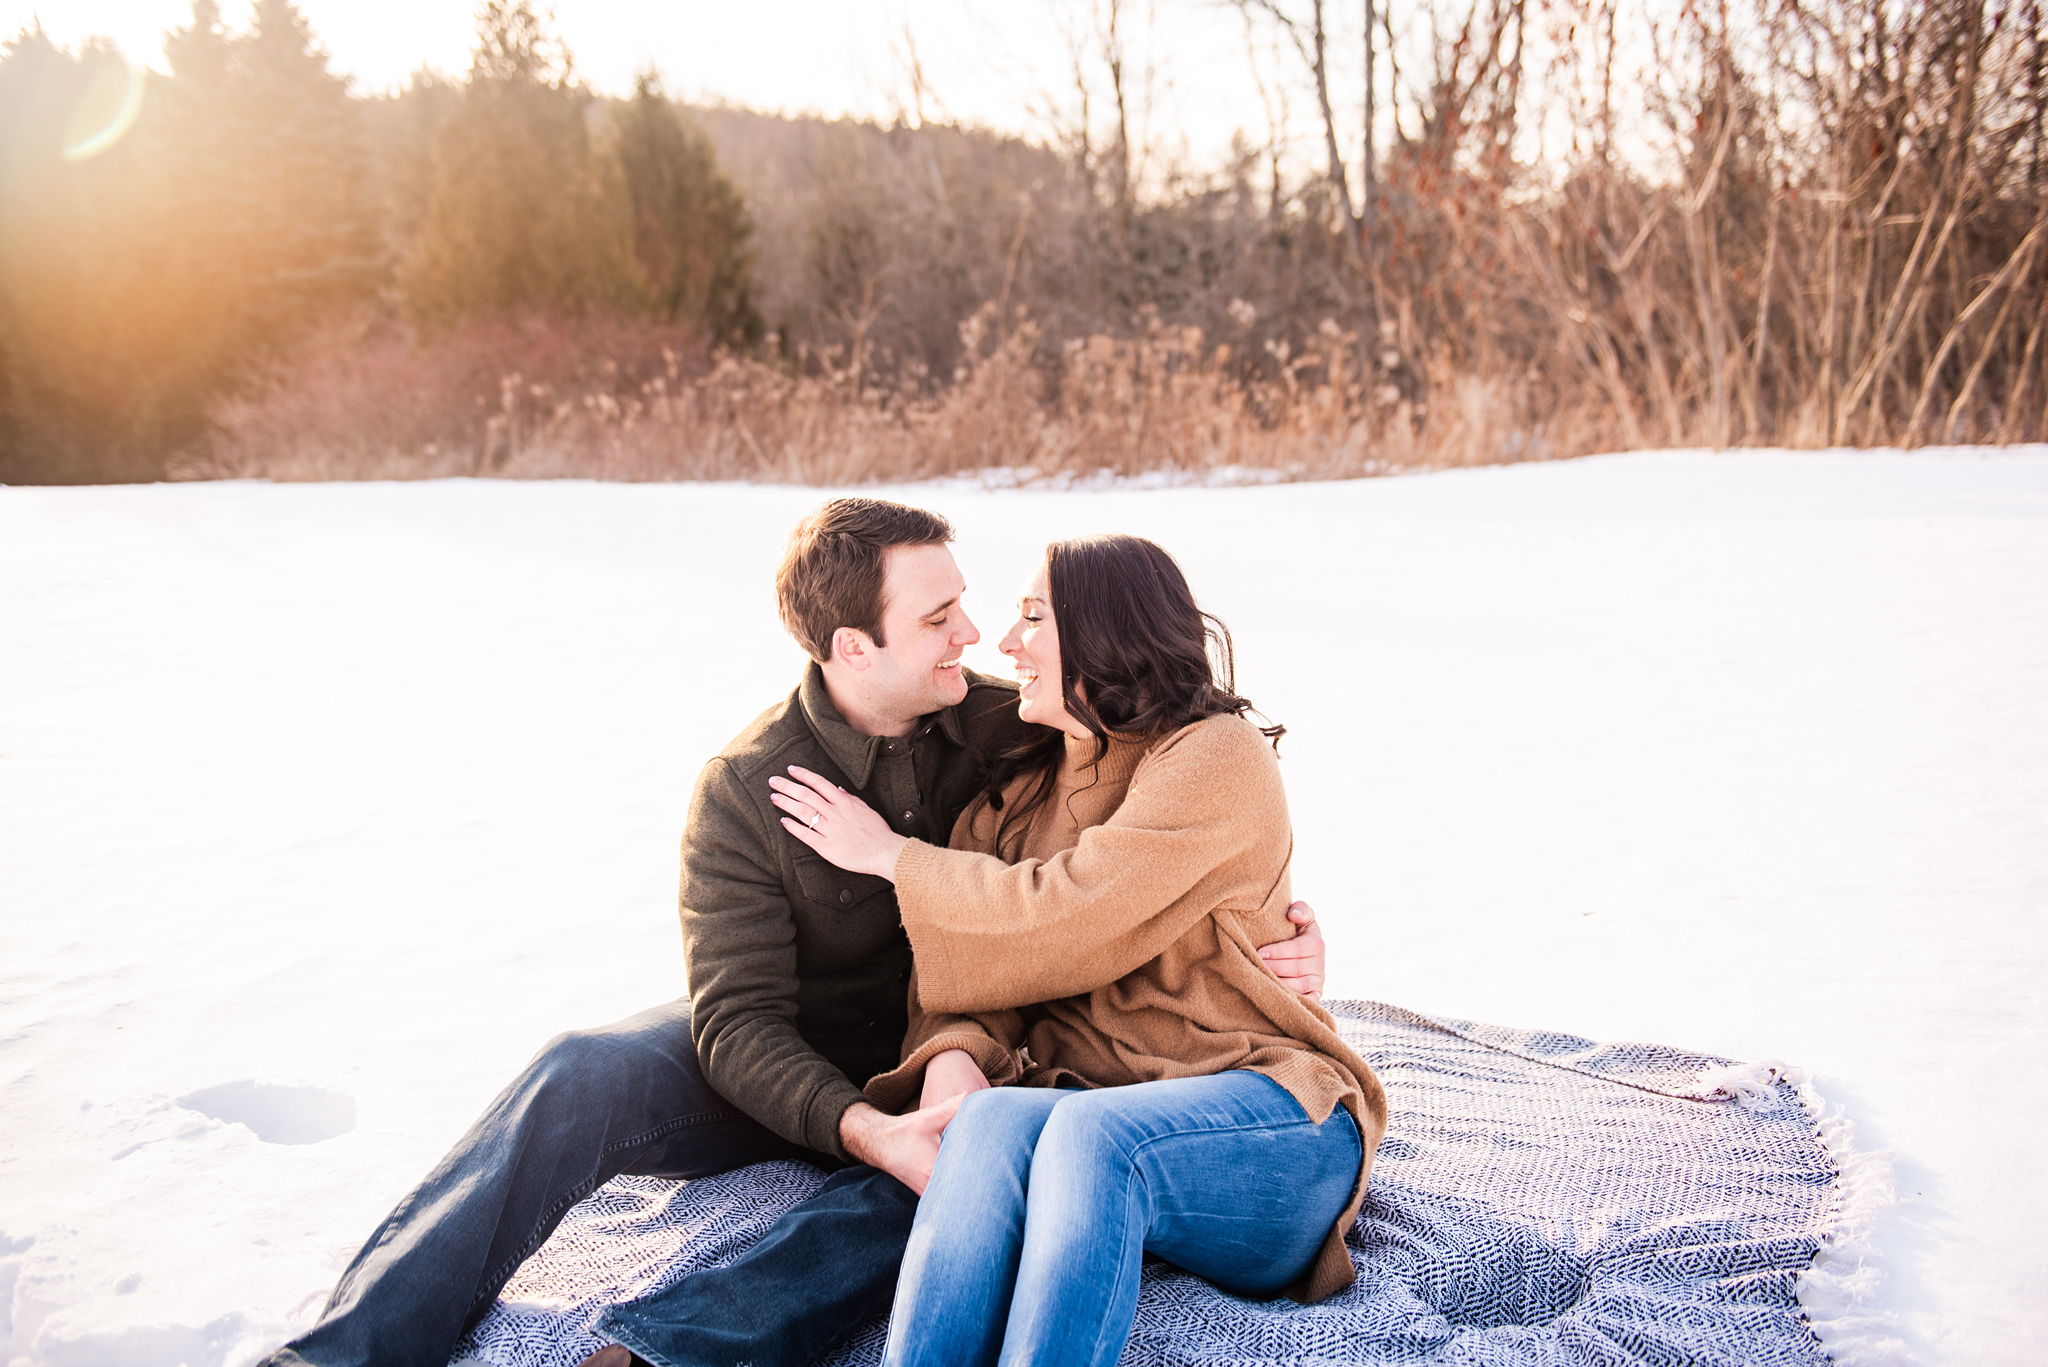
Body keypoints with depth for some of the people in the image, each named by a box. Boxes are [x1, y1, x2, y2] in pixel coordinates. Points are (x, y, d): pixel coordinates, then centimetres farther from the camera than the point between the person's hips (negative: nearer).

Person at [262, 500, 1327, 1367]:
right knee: (580, 1077, -29)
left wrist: (1275, 920, -12)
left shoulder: (1010, 729, -7)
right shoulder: (746, 789, -15)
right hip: (780, 1077, -1)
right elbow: (739, 1018, -20)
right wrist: (864, 1131, -37)